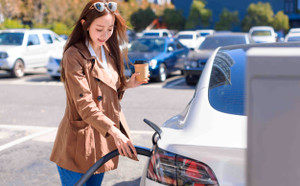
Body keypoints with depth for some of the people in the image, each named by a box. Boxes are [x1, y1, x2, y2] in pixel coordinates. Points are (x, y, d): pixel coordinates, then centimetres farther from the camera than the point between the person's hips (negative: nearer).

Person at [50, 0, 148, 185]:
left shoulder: (109, 52, 9)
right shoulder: (74, 56, -14)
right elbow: (84, 104, -21)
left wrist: (127, 84, -1)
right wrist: (113, 131, -30)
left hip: (103, 142, 7)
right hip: (79, 144, -7)